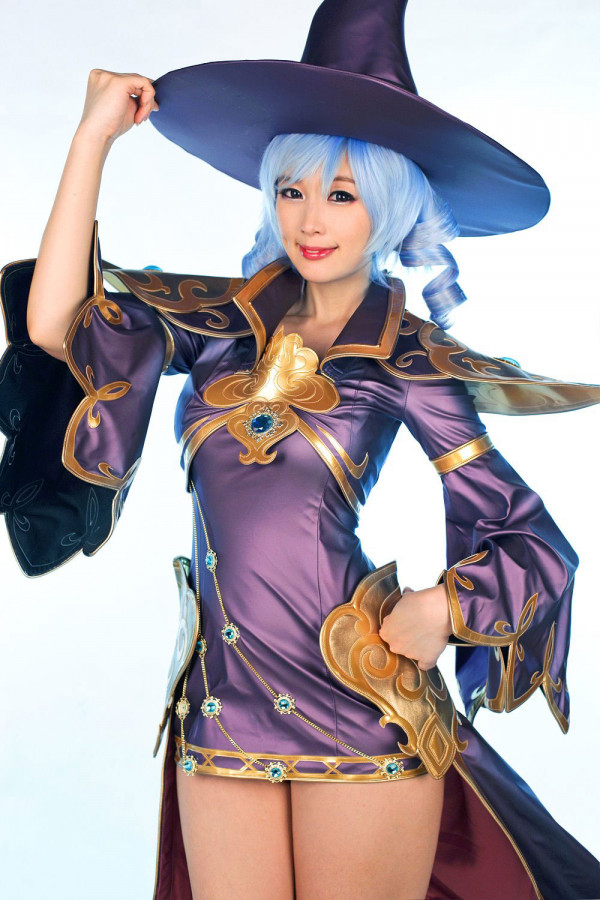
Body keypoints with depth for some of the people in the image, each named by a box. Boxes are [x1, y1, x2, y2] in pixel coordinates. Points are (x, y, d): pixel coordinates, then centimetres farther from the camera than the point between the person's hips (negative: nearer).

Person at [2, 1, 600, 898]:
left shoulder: (410, 362, -2)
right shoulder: (225, 322, 7)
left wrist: (444, 607, -17)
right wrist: (96, 133, -1)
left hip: (362, 714, -3)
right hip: (220, 714, 3)